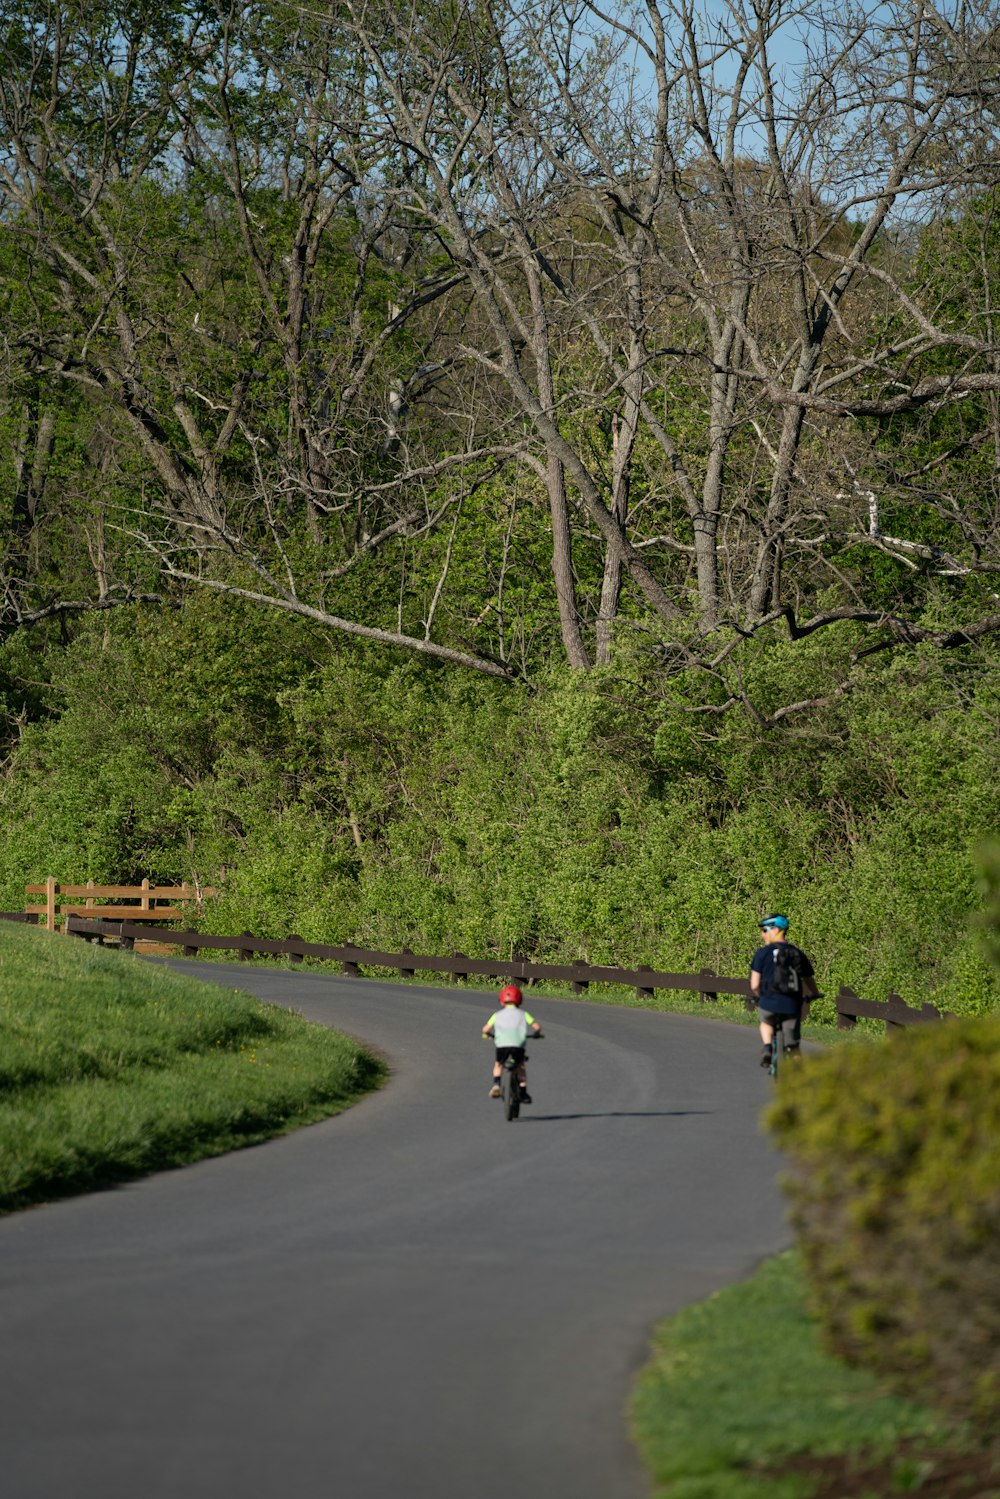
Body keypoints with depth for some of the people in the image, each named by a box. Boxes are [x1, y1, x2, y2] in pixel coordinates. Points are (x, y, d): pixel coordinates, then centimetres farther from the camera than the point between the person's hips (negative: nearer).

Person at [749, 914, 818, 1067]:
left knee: (766, 1023, 32)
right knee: (793, 1047, 12)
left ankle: (767, 1047, 7)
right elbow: (810, 982, 11)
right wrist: (810, 996, 34)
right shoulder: (798, 954, 8)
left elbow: (754, 985, -4)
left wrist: (758, 997, 19)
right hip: (792, 1006, 2)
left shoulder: (763, 953, -2)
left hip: (769, 1003, -2)